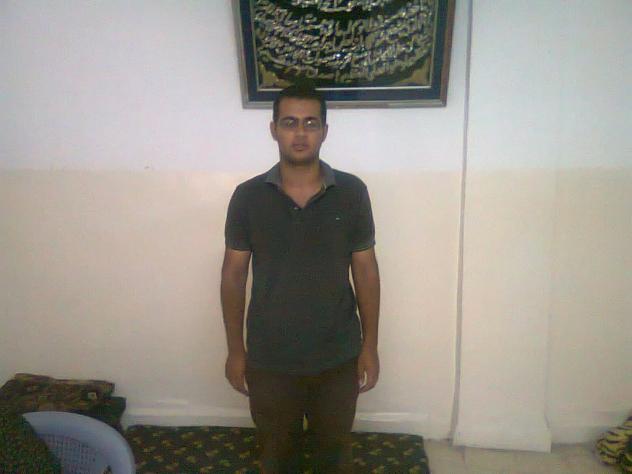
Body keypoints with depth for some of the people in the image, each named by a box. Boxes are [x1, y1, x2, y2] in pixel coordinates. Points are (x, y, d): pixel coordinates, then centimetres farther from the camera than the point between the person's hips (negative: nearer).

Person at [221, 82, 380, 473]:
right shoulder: (248, 197, -9)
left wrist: (370, 344, -1)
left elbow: (365, 271, -2)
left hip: (338, 357, 0)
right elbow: (234, 275, -2)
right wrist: (235, 350, 0)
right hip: (269, 358, 0)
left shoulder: (352, 192, -8)